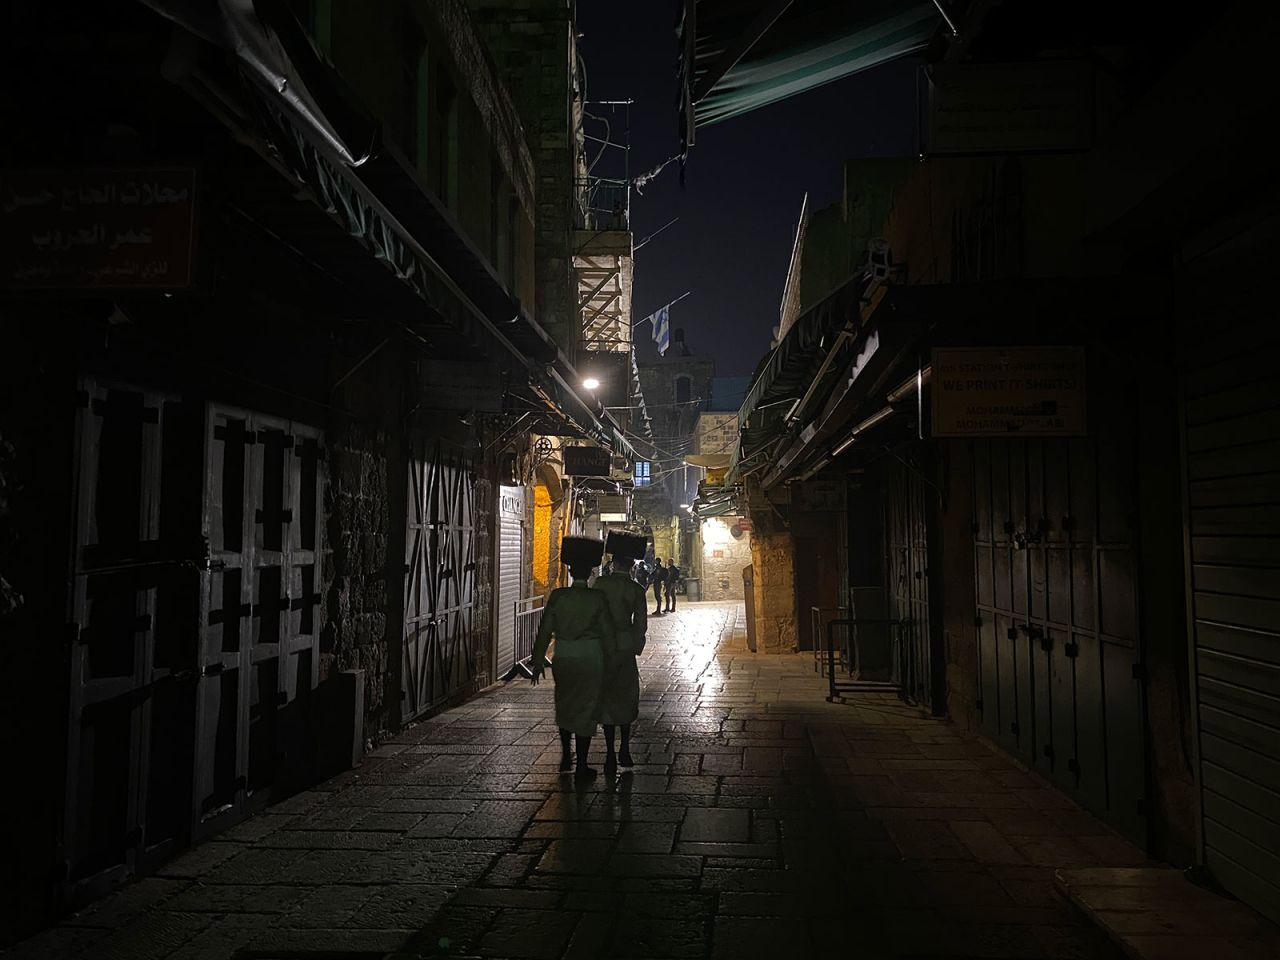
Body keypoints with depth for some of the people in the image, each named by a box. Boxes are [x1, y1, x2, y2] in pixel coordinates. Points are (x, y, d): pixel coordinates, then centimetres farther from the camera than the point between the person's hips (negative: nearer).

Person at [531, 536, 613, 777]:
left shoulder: (557, 596, -6)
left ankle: (565, 757, 28)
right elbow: (607, 633, -6)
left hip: (563, 657, 2)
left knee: (564, 704, 22)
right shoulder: (597, 598, -11)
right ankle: (581, 765, 12)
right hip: (590, 657, -2)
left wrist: (538, 661, 5)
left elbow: (545, 631, -3)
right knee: (586, 708, 7)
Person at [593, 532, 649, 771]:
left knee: (606, 698, 7)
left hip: (603, 645, -2)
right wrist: (636, 648, 11)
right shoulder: (636, 589, -5)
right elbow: (641, 623, -3)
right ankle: (625, 753, 21)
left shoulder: (601, 583, -10)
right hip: (626, 646, 2)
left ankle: (611, 755, 6)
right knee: (626, 697, 17)